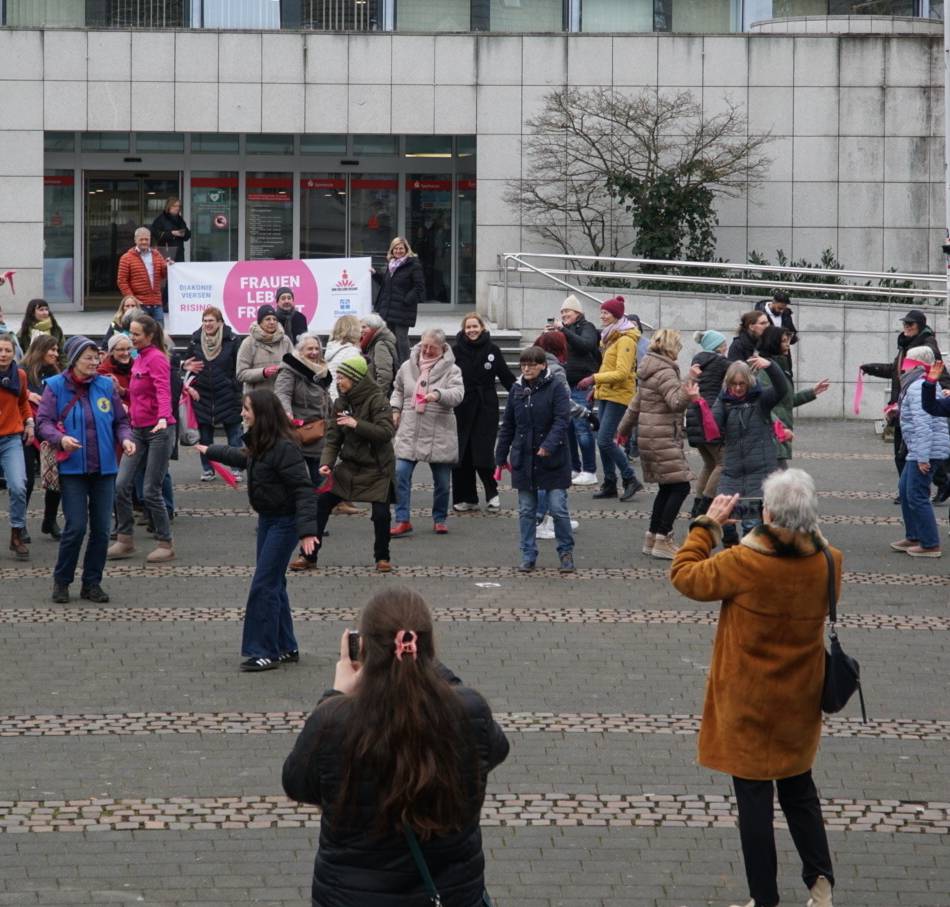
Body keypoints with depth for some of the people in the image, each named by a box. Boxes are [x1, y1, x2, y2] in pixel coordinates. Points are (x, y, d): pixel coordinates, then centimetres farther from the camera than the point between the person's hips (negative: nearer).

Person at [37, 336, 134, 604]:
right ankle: (61, 581, 10)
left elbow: (121, 420, 11)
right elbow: (43, 422, -6)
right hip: (72, 469, -4)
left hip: (104, 469, 4)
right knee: (76, 526, -8)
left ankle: (92, 582, 17)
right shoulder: (55, 386, -3)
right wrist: (61, 439, -25)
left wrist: (125, 439, -9)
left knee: (101, 528, 5)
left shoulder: (106, 385, 5)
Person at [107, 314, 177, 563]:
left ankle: (165, 544, 7)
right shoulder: (139, 359, 13)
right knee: (121, 485, 1)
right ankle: (124, 540, 11)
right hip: (138, 430, 8)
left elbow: (163, 392, -25)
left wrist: (163, 418, -40)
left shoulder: (156, 358, -12)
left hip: (159, 430, -8)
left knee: (150, 491, -6)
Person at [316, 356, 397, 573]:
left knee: (381, 514, -9)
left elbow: (387, 432, -24)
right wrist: (326, 462, -13)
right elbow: (333, 437, 2)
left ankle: (382, 558, 14)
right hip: (349, 465, 5)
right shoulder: (340, 403, 3)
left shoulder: (377, 401, -14)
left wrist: (357, 424, -30)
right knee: (321, 504, -2)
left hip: (377, 468, -5)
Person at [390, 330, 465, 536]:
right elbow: (398, 390, 24)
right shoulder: (407, 366, 8)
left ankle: (439, 519, 25)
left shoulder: (451, 370, -3)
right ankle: (402, 521, -6)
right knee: (400, 474, -11)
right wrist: (395, 409, 7)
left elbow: (458, 394, -19)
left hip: (439, 435, -2)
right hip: (409, 432, 2)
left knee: (442, 481, 6)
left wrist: (438, 394, -37)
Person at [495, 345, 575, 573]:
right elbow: (507, 425, 13)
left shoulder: (556, 388, -6)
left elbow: (562, 420, -15)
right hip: (523, 459, 4)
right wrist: (501, 457, 12)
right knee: (526, 510, 7)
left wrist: (549, 445, -29)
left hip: (552, 460, -4)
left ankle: (566, 552, 12)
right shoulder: (517, 389, 8)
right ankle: (528, 556, 14)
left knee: (558, 508, -3)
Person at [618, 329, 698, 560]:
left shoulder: (649, 371, 16)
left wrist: (623, 429, 35)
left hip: (650, 436, 10)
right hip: (664, 439, -10)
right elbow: (675, 400, -28)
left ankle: (652, 538, 19)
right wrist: (687, 396, -49)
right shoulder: (665, 372, -14)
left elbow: (636, 404, 26)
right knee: (680, 487, -9)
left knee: (667, 488, 16)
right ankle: (662, 540, -10)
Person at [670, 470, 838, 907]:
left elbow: (684, 575, -11)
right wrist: (804, 530, 8)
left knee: (754, 799, 7)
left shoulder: (745, 563, -25)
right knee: (799, 790, 22)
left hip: (749, 705, -5)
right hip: (799, 705, 5)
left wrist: (707, 525, -1)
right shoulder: (827, 562, -11)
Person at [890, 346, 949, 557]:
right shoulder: (928, 385, 16)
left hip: (926, 450, -11)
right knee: (905, 490, 19)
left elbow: (922, 424, -24)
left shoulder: (917, 388, -18)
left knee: (916, 496, -7)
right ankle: (913, 537, 27)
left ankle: (930, 545, -3)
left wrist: (922, 457, -25)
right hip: (919, 451, 11)